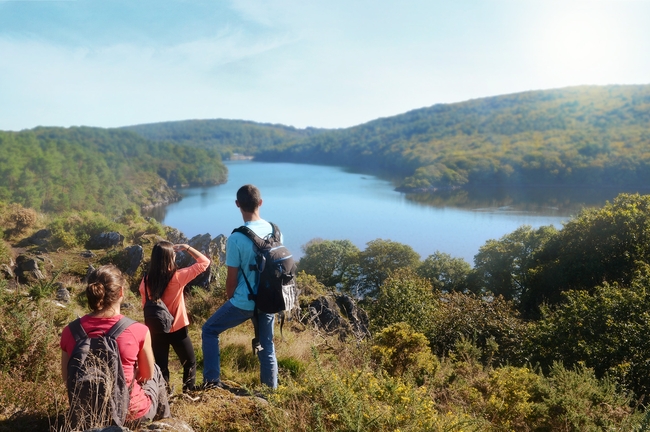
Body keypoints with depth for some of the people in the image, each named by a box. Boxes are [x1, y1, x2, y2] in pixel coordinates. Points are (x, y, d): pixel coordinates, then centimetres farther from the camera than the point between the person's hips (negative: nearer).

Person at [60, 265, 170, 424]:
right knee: (156, 371, 28)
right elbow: (147, 375, -6)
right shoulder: (138, 331, -23)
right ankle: (163, 420, 48)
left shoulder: (70, 331, -14)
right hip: (131, 413, -3)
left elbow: (68, 380, 1)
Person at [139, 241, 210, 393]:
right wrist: (186, 247, -12)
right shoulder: (178, 277, -20)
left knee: (161, 367, 18)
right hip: (177, 330, -3)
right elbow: (204, 262, -15)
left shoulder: (146, 280, -8)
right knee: (190, 364, 16)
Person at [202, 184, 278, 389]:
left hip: (244, 302, -5)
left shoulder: (236, 238, -20)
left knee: (209, 330, 17)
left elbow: (232, 278, -13)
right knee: (267, 345, 20)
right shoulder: (274, 230, -3)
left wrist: (230, 300, 7)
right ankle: (272, 390, 30)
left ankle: (212, 380, 17)